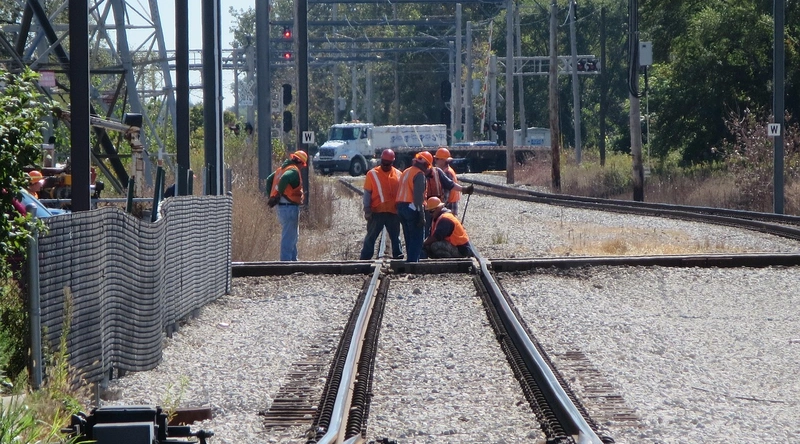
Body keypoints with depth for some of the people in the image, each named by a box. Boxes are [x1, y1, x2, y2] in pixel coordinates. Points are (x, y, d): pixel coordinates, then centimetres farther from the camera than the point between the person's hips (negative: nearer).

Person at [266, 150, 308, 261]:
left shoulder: (282, 169, 14)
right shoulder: (294, 171, -15)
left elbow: (269, 179, 20)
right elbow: (284, 179, -33)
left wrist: (272, 196, 15)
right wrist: (279, 194, -22)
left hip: (281, 206, 10)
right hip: (290, 207, -10)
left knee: (293, 235, 22)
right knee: (289, 237, -6)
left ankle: (293, 260, 29)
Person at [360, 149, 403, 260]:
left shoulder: (398, 175, 6)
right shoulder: (372, 174, -1)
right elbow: (367, 194, -1)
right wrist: (367, 211, -7)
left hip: (393, 213, 2)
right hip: (376, 212, -2)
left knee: (395, 237, 10)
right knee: (371, 237, 2)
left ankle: (398, 256, 16)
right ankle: (364, 259, 4)